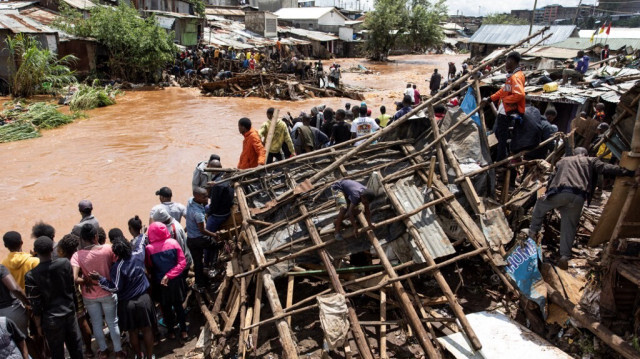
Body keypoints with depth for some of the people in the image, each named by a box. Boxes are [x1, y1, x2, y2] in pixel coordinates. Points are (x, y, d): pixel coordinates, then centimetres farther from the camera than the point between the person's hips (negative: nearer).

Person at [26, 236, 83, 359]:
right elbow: (72, 288, 1)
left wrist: (38, 325, 2)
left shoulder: (31, 276, -18)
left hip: (52, 319, -3)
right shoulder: (65, 263, -11)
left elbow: (36, 305, -11)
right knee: (75, 345, 20)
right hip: (70, 312, 3)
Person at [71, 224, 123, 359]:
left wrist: (85, 281, -11)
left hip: (90, 296, 0)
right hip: (108, 292, 0)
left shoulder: (77, 255, -20)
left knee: (96, 324, 20)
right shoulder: (107, 249, -19)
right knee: (113, 322, 15)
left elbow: (75, 278, -29)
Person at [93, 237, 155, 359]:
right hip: (143, 299, 3)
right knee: (147, 329, 14)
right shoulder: (138, 255, -9)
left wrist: (99, 278, -18)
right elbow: (141, 244, 13)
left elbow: (115, 288, -18)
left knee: (133, 331, 17)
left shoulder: (117, 267, -20)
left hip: (127, 303, -3)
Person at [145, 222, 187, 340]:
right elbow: (182, 263, -13)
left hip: (159, 284, -2)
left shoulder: (149, 248, -17)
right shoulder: (173, 243, -12)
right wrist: (169, 275, -13)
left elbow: (149, 268, -4)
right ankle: (183, 330, 28)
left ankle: (171, 331, 29)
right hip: (175, 281, 2)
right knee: (178, 305, 19)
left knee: (166, 308, 17)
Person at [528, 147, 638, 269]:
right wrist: (631, 172, 9)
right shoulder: (591, 161, 22)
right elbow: (606, 168, 9)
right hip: (578, 197, 0)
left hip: (560, 192, 0)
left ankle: (533, 232, 28)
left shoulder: (563, 160, 28)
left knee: (540, 206, 28)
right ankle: (565, 257, 4)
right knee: (569, 226, 9)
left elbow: (554, 177, 28)